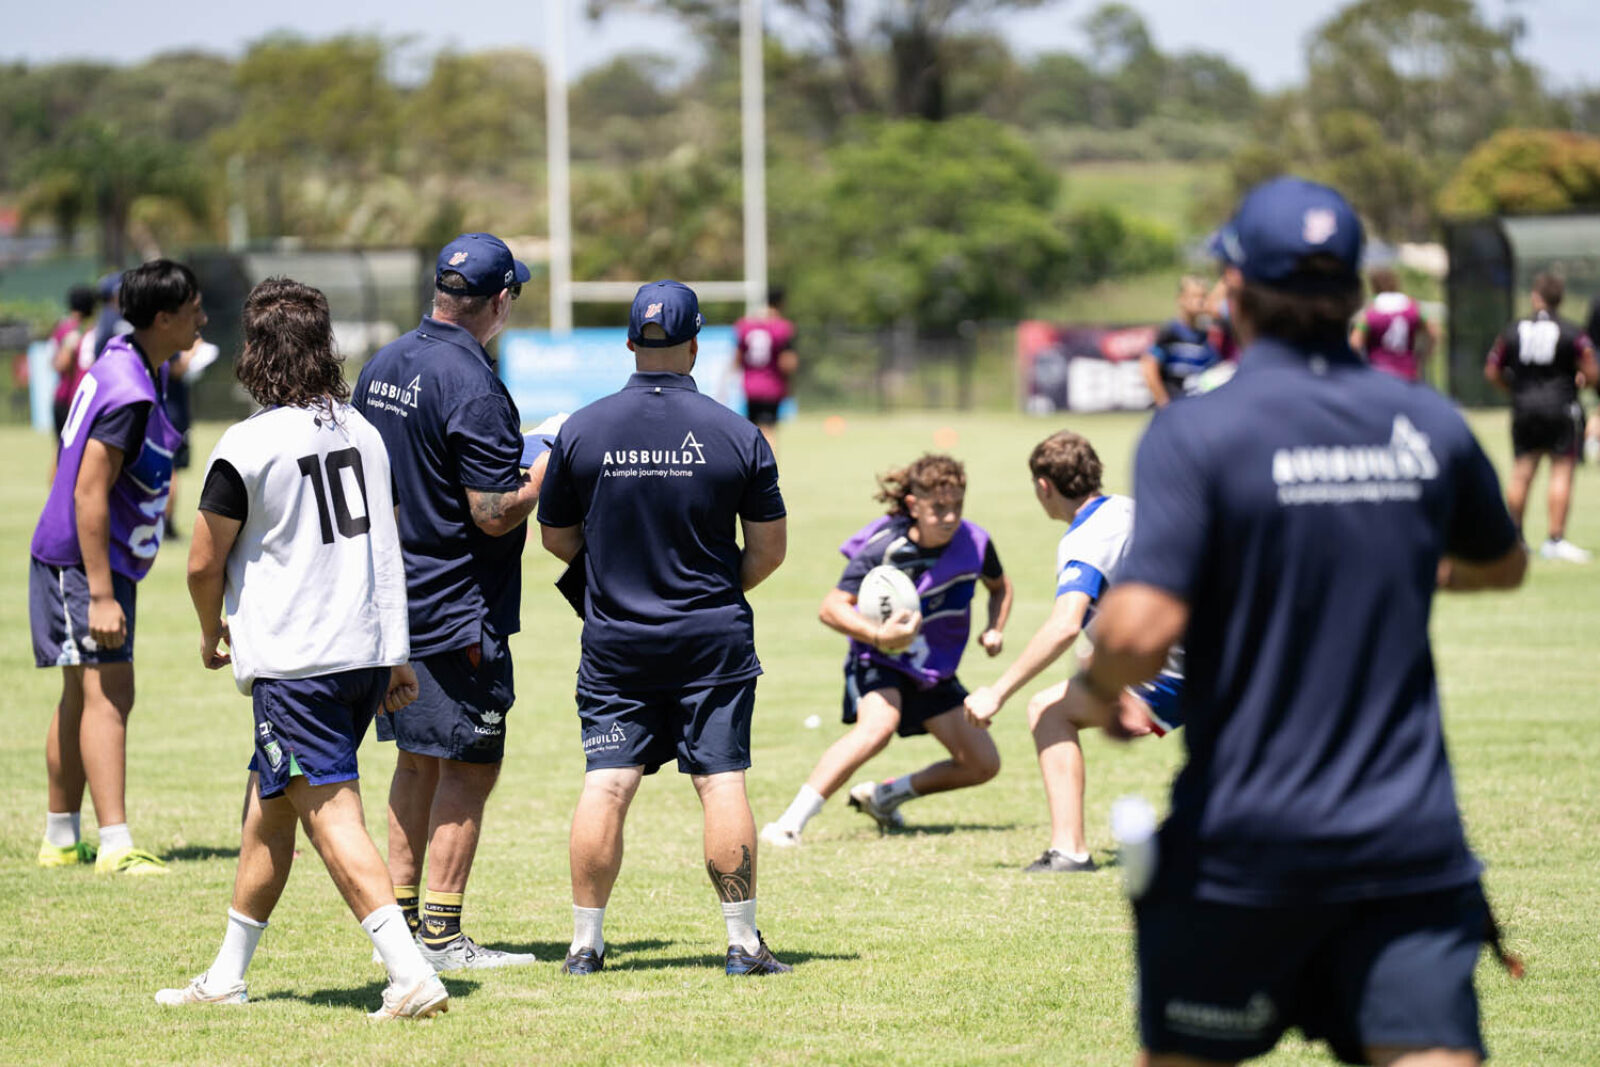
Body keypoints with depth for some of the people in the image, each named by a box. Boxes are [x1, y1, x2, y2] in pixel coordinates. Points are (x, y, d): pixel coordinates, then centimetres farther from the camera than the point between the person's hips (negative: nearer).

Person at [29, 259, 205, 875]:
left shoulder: (129, 366, 10)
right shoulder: (129, 395, -23)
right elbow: (89, 492, -25)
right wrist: (102, 597, -27)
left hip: (105, 561, 11)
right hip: (82, 563, -11)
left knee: (84, 697, 16)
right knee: (107, 695, -15)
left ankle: (61, 840, 24)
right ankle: (116, 847, -21)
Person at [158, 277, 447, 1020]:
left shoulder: (248, 446, -11)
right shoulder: (361, 431, 10)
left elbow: (204, 563, -4)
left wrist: (212, 634, 16)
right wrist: (397, 654, 22)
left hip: (293, 662, -8)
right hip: (370, 651, 8)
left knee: (332, 818, -9)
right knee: (267, 805, 18)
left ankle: (412, 975, -20)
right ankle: (227, 975, 26)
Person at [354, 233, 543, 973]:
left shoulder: (383, 367, 7)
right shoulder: (472, 389, -20)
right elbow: (495, 515, -21)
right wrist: (548, 468, -6)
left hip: (394, 599, 9)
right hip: (460, 611, -9)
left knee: (417, 759, 17)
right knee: (467, 768, -2)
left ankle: (400, 918, 20)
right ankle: (441, 936, -2)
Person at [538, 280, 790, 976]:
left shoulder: (582, 430, -3)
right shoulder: (737, 435, -6)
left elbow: (556, 538, 7)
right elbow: (769, 549, 0)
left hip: (615, 641, 1)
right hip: (715, 640, -1)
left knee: (605, 784, 1)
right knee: (721, 782, 1)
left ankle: (586, 942, 2)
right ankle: (743, 942, 3)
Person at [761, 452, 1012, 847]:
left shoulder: (974, 542, -9)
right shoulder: (882, 550, -23)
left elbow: (1000, 586, 13)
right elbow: (832, 607, -23)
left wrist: (995, 630, -5)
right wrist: (878, 635, -38)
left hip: (934, 671, 6)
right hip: (879, 664, -6)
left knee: (983, 764, 1)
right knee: (879, 723, -37)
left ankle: (884, 796, 20)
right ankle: (791, 822, -37)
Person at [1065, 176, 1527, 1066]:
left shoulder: (1197, 433, -11)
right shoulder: (1430, 426, 4)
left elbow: (1142, 629, -20)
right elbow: (1503, 564, 24)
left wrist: (1093, 687, 1)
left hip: (1244, 841, -3)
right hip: (1410, 840, 3)